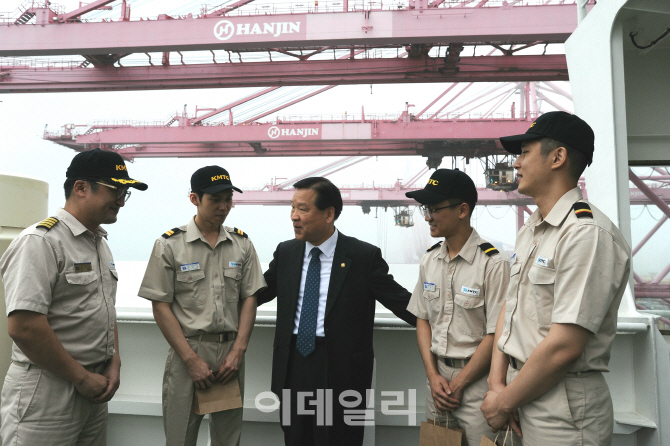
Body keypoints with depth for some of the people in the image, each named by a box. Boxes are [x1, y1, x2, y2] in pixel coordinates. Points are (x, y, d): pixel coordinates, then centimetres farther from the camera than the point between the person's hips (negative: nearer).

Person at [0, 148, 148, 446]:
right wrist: (83, 378, -16)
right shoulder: (40, 242, -16)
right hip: (46, 395, -8)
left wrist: (114, 364, 4)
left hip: (94, 392, 8)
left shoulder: (101, 243, 11)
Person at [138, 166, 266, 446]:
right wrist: (191, 359, -10)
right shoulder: (169, 244, -4)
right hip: (187, 351, -3)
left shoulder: (242, 244, 5)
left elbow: (249, 298, 5)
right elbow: (161, 307, -5)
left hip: (231, 352, 3)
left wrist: (238, 351, -5)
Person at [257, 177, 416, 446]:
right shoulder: (286, 252, 4)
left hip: (340, 371, -4)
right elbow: (259, 293, 16)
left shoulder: (364, 256, -9)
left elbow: (402, 301, -6)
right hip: (292, 365, 4)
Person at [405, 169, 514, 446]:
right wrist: (433, 376, 0)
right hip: (436, 375, 5)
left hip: (475, 379, -5)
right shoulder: (429, 260, 4)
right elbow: (422, 320, 8)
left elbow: (495, 335, -14)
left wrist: (457, 385, -10)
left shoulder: (492, 264, -15)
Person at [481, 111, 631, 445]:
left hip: (563, 410, -8)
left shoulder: (588, 234, -20)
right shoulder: (528, 232, 9)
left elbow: (564, 346, -24)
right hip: (521, 392, 8)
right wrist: (497, 384, -2)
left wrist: (504, 403, -13)